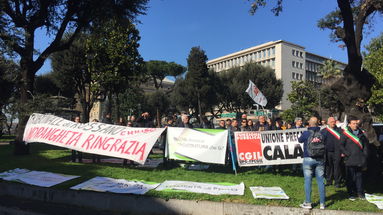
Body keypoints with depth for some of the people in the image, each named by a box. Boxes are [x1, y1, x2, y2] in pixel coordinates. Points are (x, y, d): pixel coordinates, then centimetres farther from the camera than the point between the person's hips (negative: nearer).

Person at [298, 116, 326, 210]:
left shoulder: (306, 133, -8)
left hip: (308, 159, -2)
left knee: (307, 181, 3)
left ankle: (308, 203, 7)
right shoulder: (322, 133, -3)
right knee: (320, 181, 9)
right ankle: (322, 203, 15)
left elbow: (299, 140, 10)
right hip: (320, 160, 3)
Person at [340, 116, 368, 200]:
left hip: (360, 160, 4)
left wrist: (364, 154, 8)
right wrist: (347, 154, -11)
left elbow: (365, 144, 18)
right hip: (350, 160, -4)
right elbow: (341, 146, -5)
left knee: (359, 176, 12)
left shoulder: (361, 133, 9)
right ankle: (352, 194, 13)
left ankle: (360, 193, 23)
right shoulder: (345, 134, -5)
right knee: (350, 177, 2)